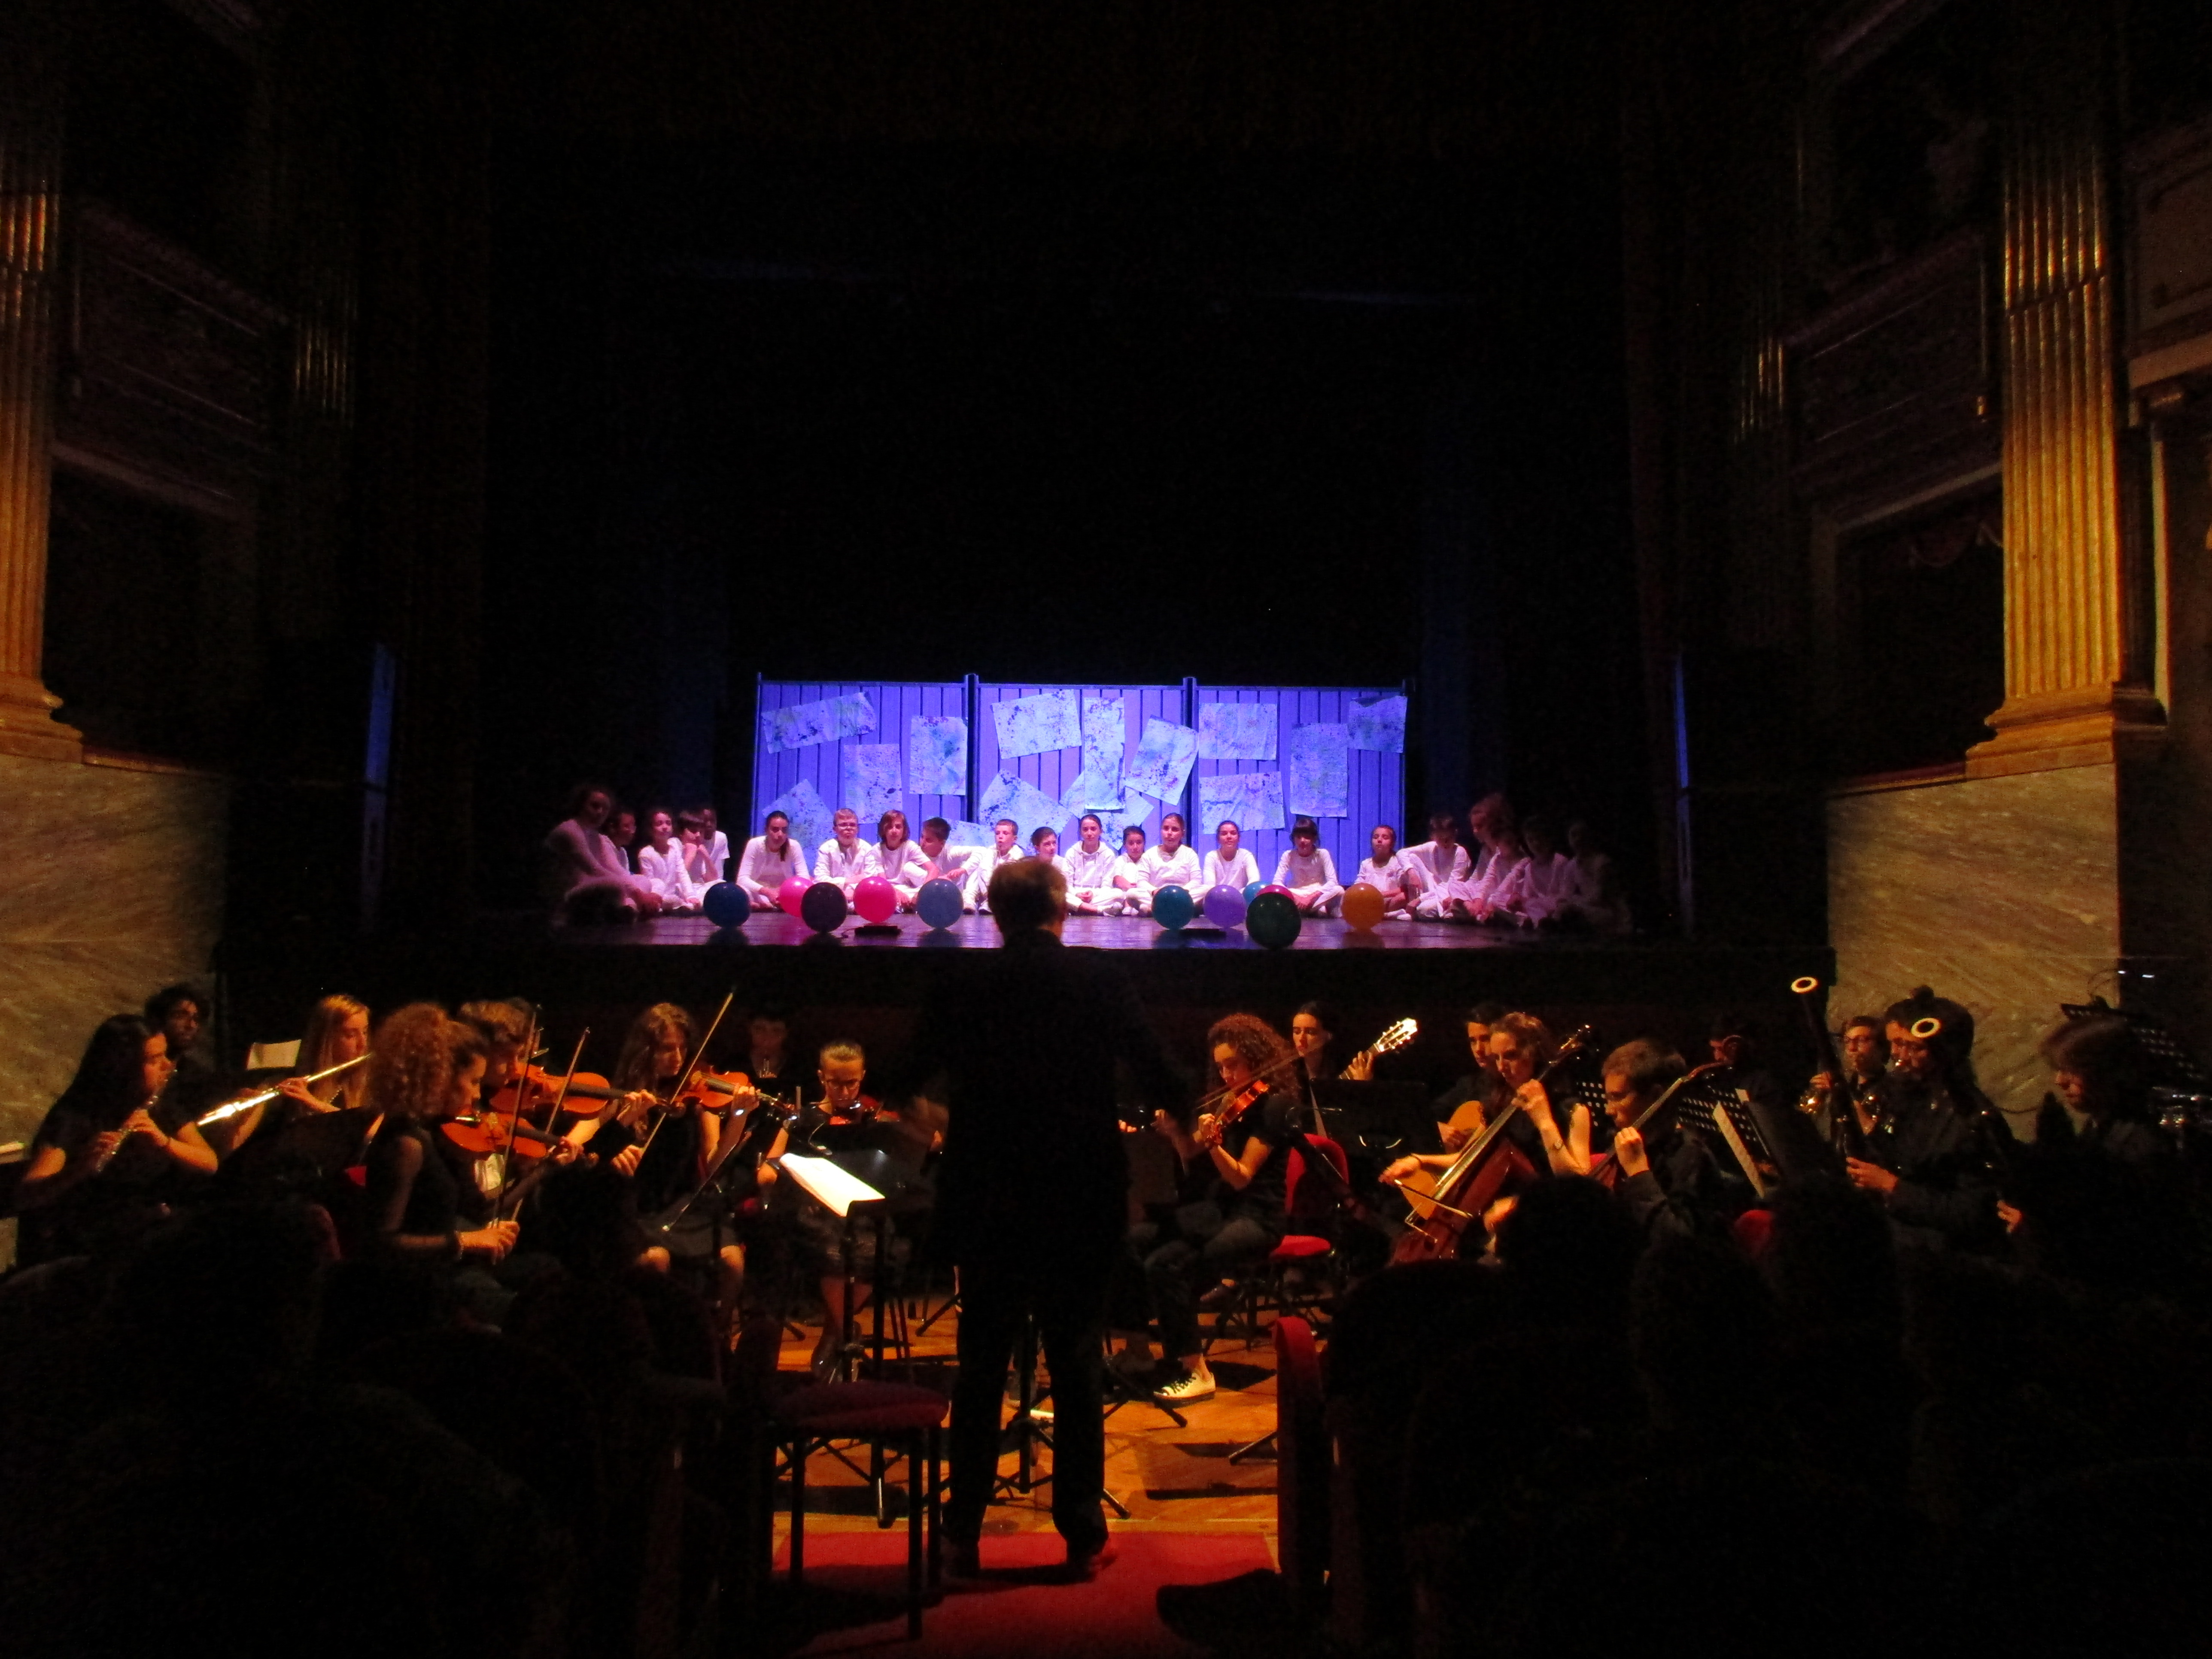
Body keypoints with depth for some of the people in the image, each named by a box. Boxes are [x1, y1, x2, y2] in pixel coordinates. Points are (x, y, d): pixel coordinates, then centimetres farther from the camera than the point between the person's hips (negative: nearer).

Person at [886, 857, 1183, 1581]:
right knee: (1076, 1370, 10)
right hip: (1080, 1203, -1)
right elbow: (1153, 1074, -7)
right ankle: (1083, 1536, 16)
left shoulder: (960, 986, -3)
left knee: (980, 1370, 13)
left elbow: (907, 1080, 5)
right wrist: (1176, 1108, 14)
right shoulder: (1099, 977, -6)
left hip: (986, 1206, 1)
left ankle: (963, 1535, 19)